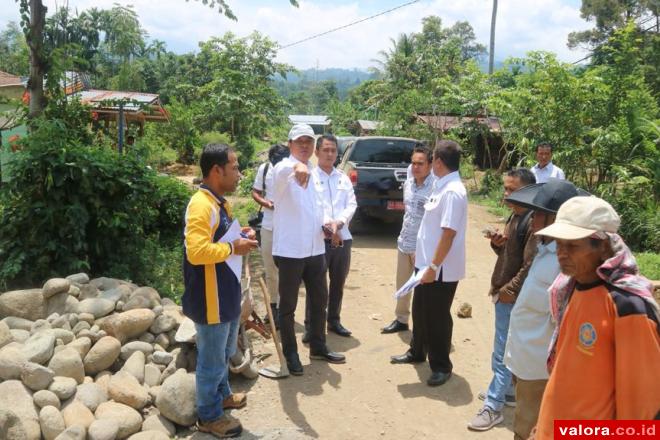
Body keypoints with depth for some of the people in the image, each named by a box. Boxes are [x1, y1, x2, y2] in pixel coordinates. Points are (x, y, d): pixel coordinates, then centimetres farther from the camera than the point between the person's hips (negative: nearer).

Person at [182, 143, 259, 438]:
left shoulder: (219, 203, 10)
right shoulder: (201, 205, -23)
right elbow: (196, 251, -31)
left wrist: (240, 236, 5)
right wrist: (233, 248, -21)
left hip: (226, 294, 10)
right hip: (211, 298, -10)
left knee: (225, 353, 26)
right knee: (212, 359, 7)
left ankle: (222, 395, 46)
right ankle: (209, 416, 23)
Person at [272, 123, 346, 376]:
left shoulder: (314, 174, 14)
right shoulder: (284, 169, -10)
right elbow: (283, 170, -36)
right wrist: (298, 166, -60)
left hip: (316, 249, 7)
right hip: (289, 251, -7)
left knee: (320, 300, 16)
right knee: (288, 306, 6)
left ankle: (318, 347, 33)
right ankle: (291, 355, 21)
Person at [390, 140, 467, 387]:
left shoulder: (452, 192, -22)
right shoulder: (442, 187, 8)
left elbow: (449, 233, -25)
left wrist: (434, 267, -24)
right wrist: (421, 255, 21)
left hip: (441, 269, -9)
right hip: (426, 262, 9)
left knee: (437, 318, 5)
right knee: (420, 311, 22)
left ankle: (441, 366, 22)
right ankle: (417, 352, 41)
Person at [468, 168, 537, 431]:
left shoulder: (532, 222, -19)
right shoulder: (515, 216, 10)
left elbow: (530, 266, -23)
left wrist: (508, 290, -18)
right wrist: (497, 243, -3)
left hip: (513, 298, -9)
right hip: (504, 294, 9)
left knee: (503, 353, -2)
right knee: (509, 349, 20)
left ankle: (493, 407, 7)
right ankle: (507, 390, 34)